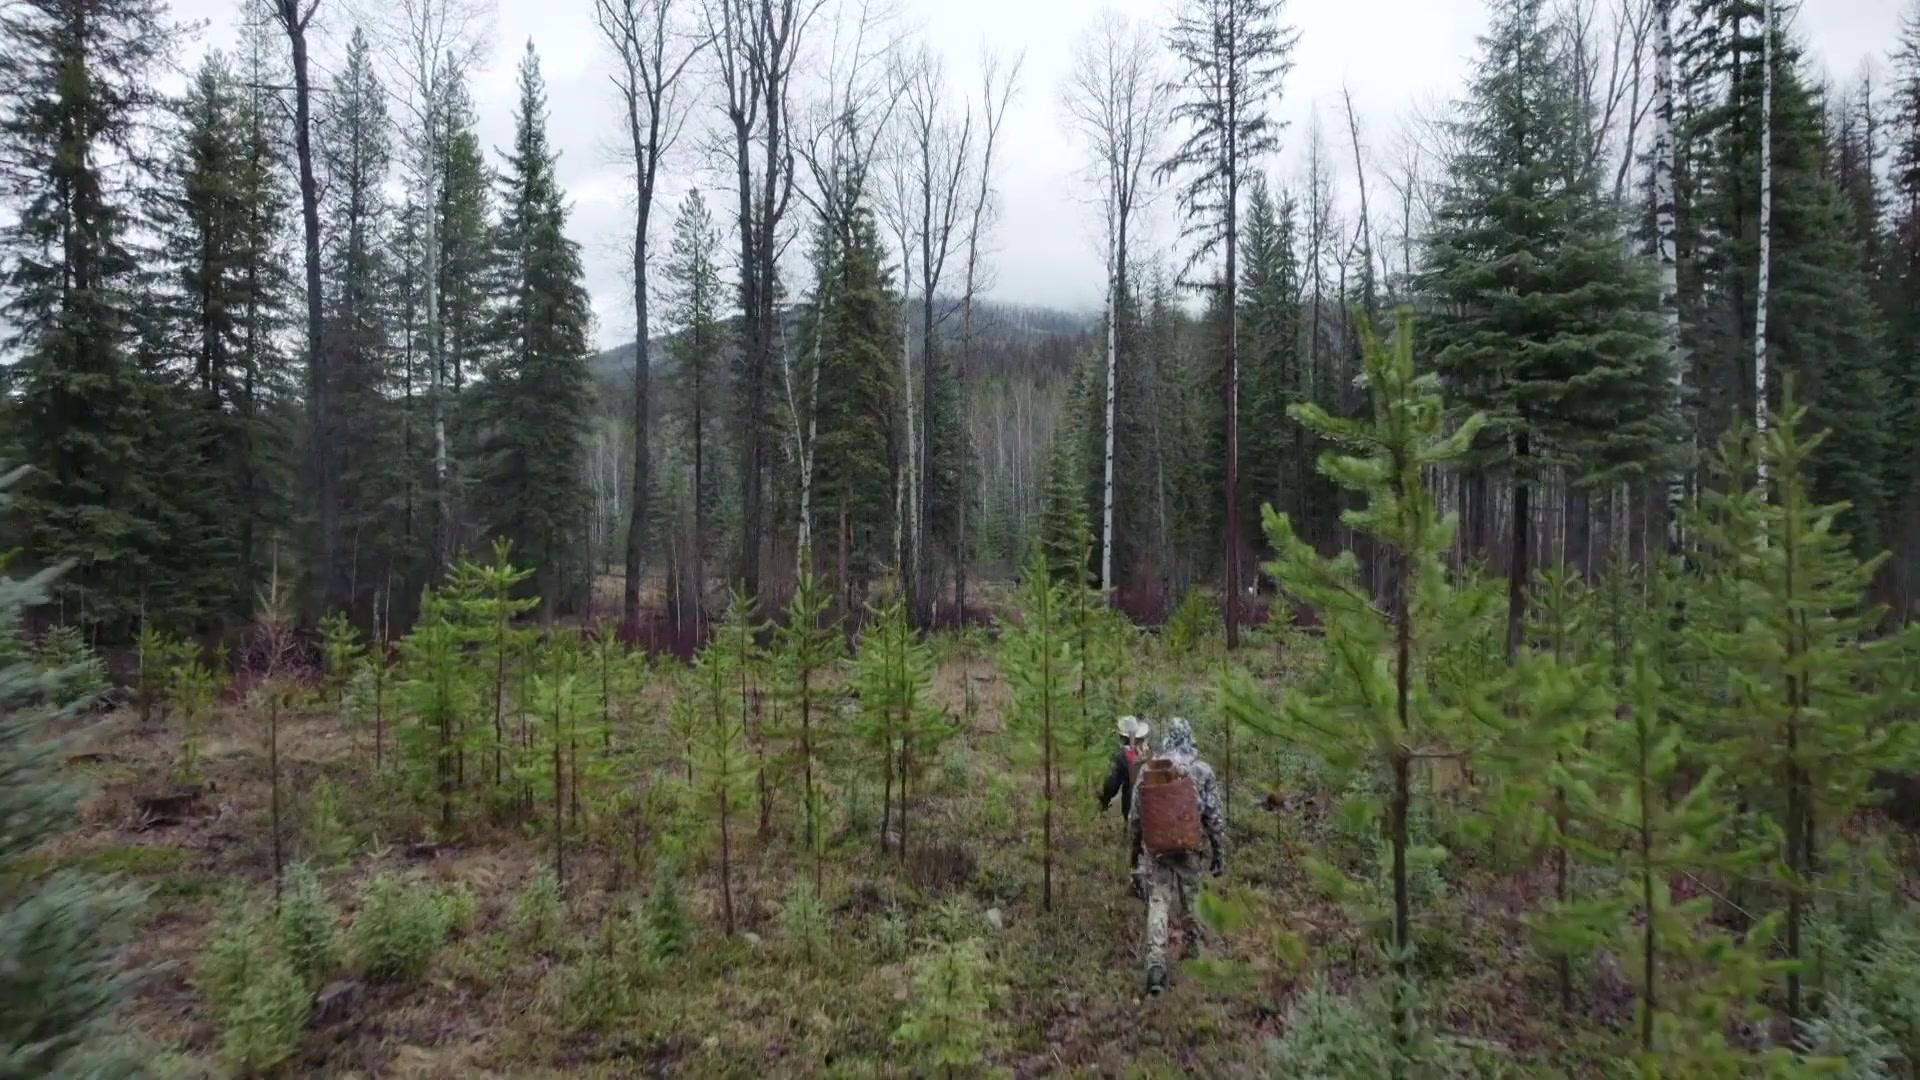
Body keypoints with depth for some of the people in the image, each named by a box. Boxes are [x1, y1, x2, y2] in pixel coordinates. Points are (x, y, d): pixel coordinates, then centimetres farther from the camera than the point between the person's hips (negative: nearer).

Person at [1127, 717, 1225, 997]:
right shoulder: (1203, 771, -5)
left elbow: (1135, 814, 3)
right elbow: (1214, 817, -3)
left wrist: (1135, 847, 16)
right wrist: (1220, 853, 6)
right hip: (1189, 847, 0)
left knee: (1157, 903, 0)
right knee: (1188, 900, 19)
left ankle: (1156, 962, -13)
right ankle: (1191, 948, 36)